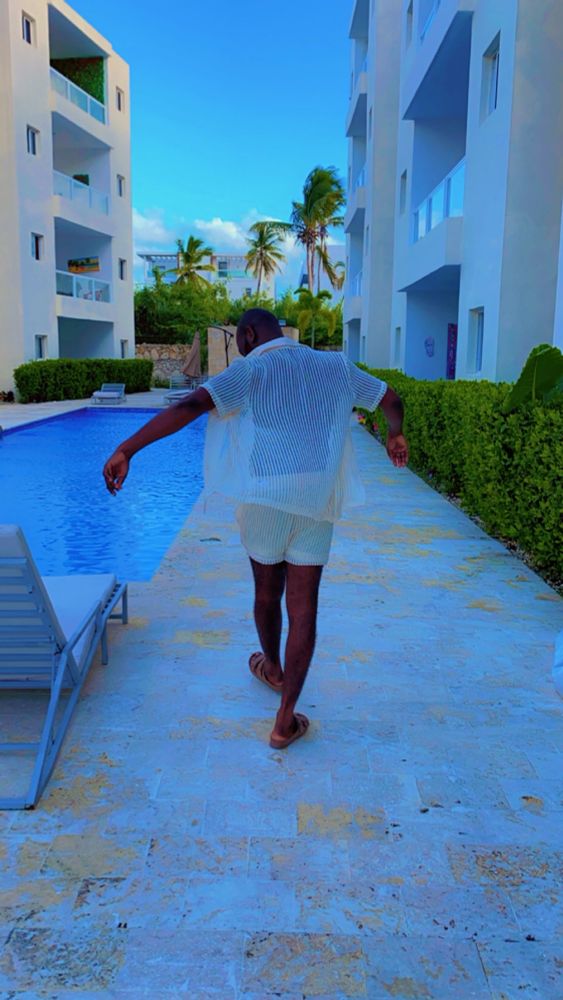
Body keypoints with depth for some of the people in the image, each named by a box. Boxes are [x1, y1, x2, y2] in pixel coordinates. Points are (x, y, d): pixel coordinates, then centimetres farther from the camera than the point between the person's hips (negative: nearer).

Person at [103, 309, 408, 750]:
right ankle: (286, 720, 4)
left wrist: (127, 450, -21)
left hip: (264, 497, -2)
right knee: (303, 606, 3)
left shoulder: (251, 370, -3)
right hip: (316, 501, 2)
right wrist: (396, 435, 43)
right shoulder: (334, 365, 11)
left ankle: (272, 667, 46)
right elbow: (391, 398, 22)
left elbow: (190, 406, -18)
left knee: (267, 591, 20)